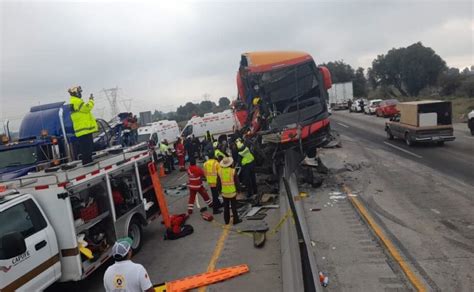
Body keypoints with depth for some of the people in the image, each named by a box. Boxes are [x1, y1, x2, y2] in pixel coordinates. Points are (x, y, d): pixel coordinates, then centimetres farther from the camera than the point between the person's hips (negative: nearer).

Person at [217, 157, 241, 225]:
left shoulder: (220, 171, -7)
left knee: (226, 207, 14)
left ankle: (226, 220, 22)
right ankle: (235, 220, 15)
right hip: (232, 192, -2)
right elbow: (237, 182, -9)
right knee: (234, 207, 8)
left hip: (224, 192, 2)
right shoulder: (233, 171, -14)